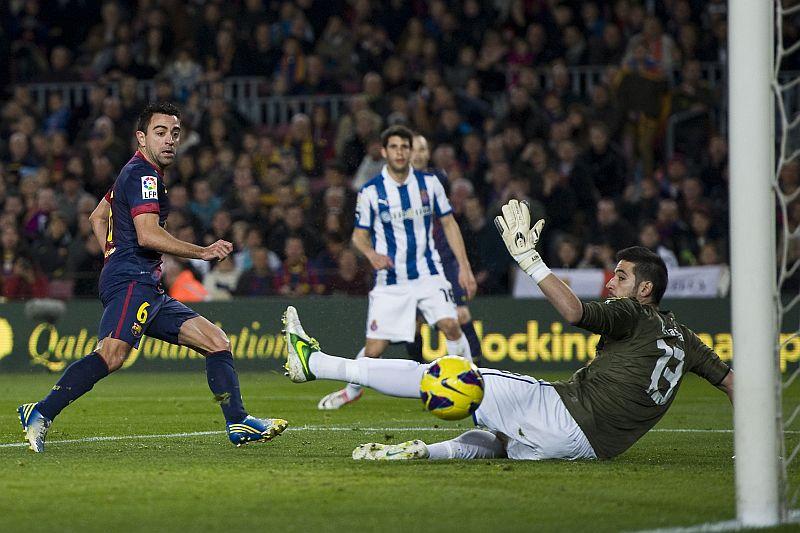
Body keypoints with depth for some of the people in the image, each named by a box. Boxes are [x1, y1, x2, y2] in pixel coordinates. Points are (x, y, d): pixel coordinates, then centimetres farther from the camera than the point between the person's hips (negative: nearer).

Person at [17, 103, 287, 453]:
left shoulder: (137, 174, 25)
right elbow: (147, 235, -19)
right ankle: (41, 413, -34)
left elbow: (97, 217, 36)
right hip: (132, 282, -11)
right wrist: (203, 252, -18)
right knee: (111, 355, -31)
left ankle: (239, 424, 4)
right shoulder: (142, 174, -7)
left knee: (217, 342, 8)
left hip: (148, 290, 11)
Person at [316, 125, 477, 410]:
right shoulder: (370, 191, -5)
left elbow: (449, 223, 9)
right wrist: (371, 254, -19)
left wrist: (464, 266, 3)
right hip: (390, 279, -1)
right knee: (374, 348, -3)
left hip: (427, 272, 1)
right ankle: (353, 389, 27)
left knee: (450, 325, -22)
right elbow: (359, 234, 4)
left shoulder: (428, 182, 0)